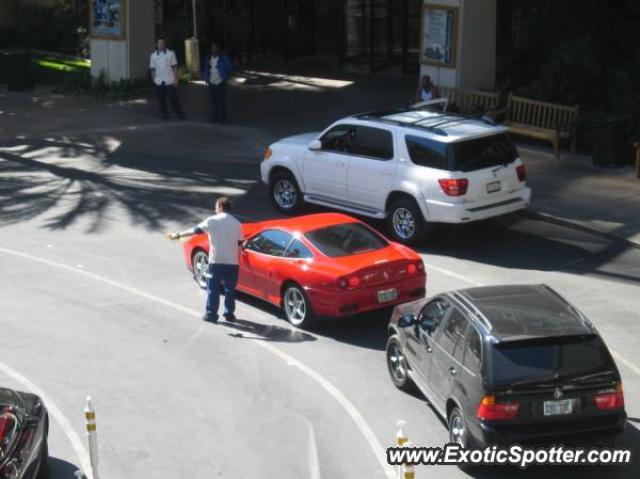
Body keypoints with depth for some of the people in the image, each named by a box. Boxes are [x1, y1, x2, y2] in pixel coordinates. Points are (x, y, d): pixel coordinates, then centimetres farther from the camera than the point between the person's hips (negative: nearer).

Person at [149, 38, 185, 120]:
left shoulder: (171, 53, -1)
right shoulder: (153, 56, 5)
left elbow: (174, 67, 0)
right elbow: (152, 69, 9)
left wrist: (176, 79, -5)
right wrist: (154, 80, 6)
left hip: (170, 81, -2)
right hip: (159, 82, 2)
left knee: (173, 98, 1)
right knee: (161, 99, 6)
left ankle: (179, 114, 12)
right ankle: (164, 114, 18)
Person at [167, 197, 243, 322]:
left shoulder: (213, 220, -5)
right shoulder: (237, 224, 7)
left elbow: (195, 231, -3)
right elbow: (239, 244, 9)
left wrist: (178, 235, 6)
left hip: (216, 261, -3)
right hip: (232, 262, 3)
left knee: (213, 289, 5)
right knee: (230, 289, 12)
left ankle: (211, 314, 6)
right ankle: (229, 314, 16)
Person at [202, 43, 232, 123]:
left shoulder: (223, 58, -5)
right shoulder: (208, 58, 7)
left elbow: (229, 68, 1)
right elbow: (206, 69, 17)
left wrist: (225, 77, -3)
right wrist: (206, 78, 6)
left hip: (220, 82, -4)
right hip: (212, 83, 4)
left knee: (222, 101, -4)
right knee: (213, 101, 6)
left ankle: (222, 118, 1)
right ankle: (214, 117, 13)